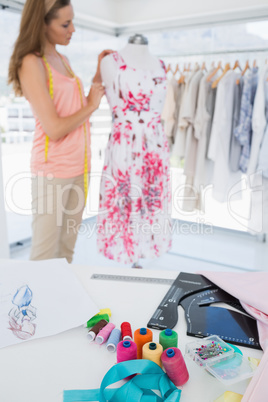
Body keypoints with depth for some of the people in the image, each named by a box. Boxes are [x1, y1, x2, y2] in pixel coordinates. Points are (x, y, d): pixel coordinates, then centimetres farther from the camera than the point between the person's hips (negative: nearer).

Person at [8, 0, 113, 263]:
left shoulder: (62, 59, 14)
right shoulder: (32, 63, -10)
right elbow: (54, 128, -18)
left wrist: (98, 76, 14)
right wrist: (91, 105, -4)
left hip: (79, 167, 7)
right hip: (53, 170, -7)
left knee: (67, 247, 13)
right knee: (45, 253, 1)